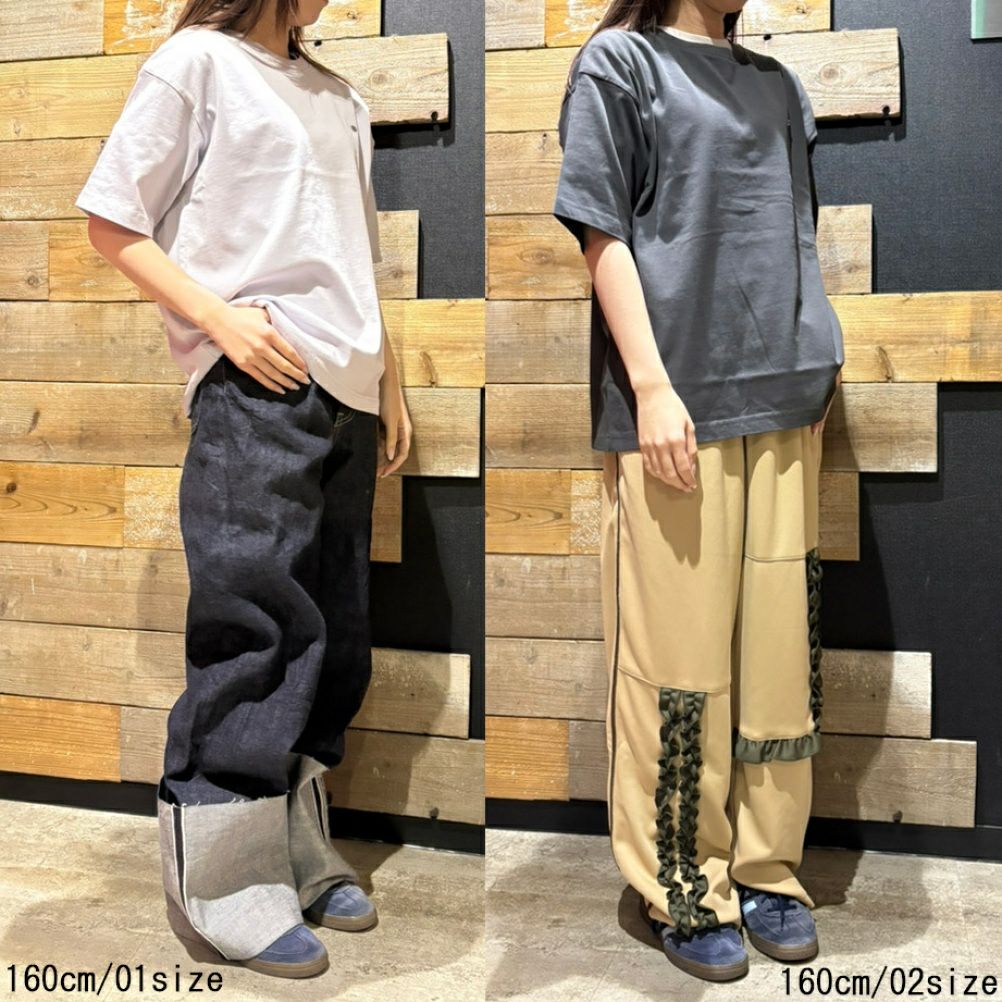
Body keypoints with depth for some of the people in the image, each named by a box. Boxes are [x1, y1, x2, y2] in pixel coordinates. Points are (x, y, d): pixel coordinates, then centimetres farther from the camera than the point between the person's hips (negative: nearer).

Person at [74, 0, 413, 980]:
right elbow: (112, 222, -1)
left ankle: (299, 856, 19)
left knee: (333, 628, 7)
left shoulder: (340, 98, 23)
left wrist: (390, 383, 19)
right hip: (257, 385, -7)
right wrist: (222, 317, -13)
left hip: (346, 391, 7)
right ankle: (221, 885, 1)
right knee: (255, 622, -10)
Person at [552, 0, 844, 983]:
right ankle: (684, 886, 13)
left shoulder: (778, 83, 21)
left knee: (783, 644, 7)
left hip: (784, 404, 6)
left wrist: (817, 375, 14)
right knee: (678, 653, -2)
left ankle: (767, 869, 21)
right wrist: (650, 385, -13)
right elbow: (604, 237, -4)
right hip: (676, 406, -5)